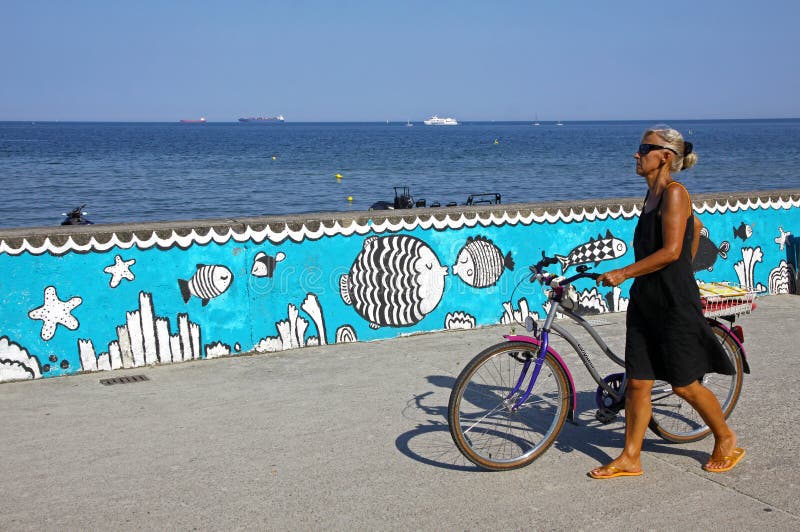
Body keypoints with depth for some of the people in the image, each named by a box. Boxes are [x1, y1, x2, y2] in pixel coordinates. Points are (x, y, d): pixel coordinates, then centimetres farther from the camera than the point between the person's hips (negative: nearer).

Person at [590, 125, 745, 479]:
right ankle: (630, 458, 16)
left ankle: (725, 439, 28)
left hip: (674, 302, -8)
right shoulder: (653, 195, 11)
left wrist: (623, 274, -19)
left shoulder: (674, 192, -14)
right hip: (645, 300, 8)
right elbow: (696, 225, 25)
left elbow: (671, 251, -22)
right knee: (637, 382, 7)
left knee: (684, 384, 5)